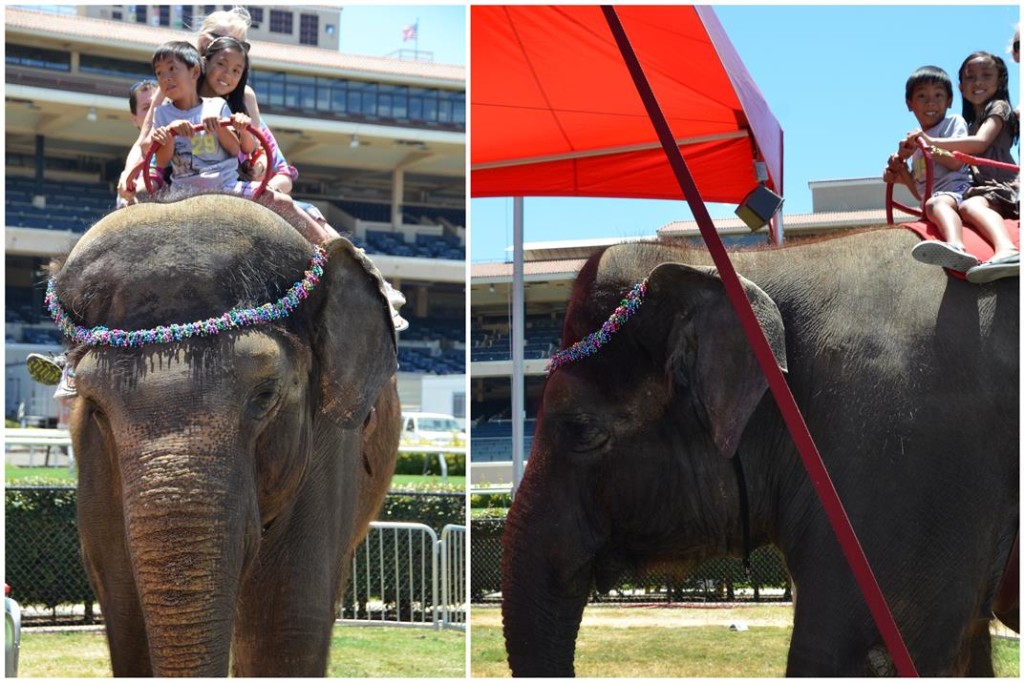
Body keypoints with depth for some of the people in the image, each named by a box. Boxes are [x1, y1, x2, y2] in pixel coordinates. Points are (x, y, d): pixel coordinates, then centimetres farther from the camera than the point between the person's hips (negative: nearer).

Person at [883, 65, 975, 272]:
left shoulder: (954, 122, 14)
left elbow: (956, 162, -5)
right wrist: (900, 172, 13)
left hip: (956, 189, -7)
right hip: (933, 198, 7)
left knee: (935, 203, -41)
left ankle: (956, 247, -76)